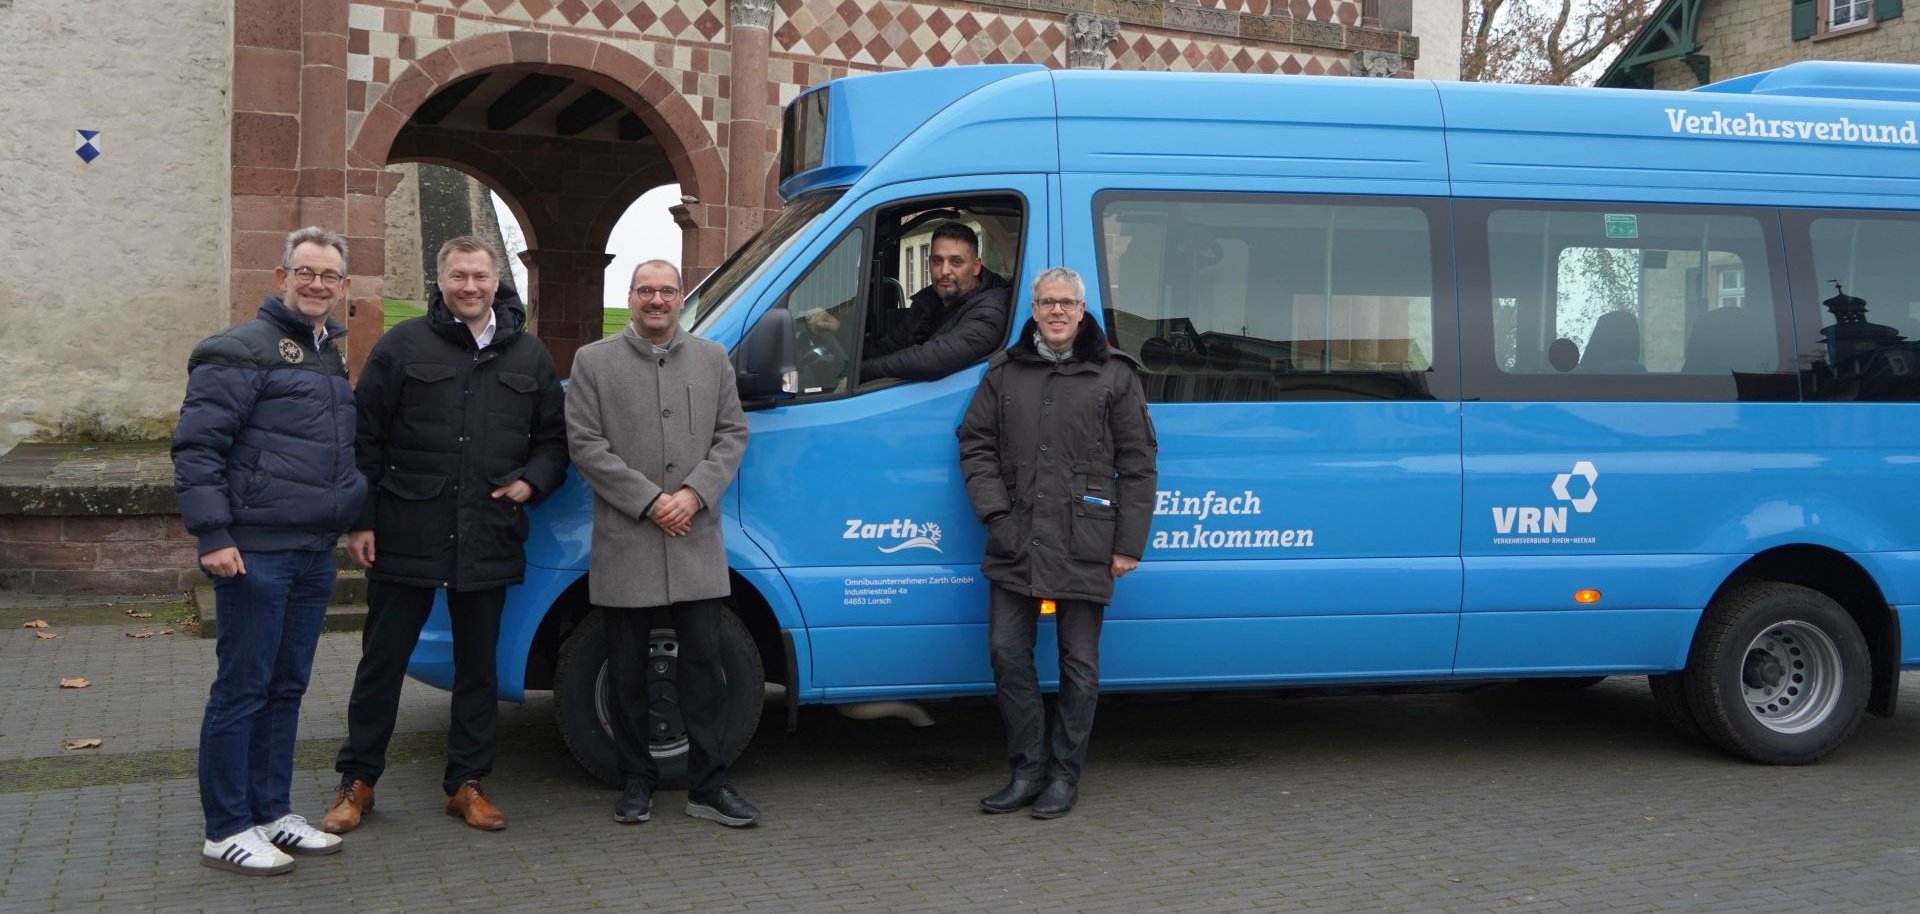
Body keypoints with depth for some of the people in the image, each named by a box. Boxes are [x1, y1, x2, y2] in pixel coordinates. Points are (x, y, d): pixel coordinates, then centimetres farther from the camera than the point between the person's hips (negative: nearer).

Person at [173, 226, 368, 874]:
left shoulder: (335, 359, 17)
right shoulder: (242, 350, -7)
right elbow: (196, 445, -13)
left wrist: (359, 520, 17)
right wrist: (212, 534, -19)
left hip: (315, 554, 8)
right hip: (257, 551, -8)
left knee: (287, 687, 13)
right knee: (242, 689, -2)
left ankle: (270, 813, 23)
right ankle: (226, 832, 6)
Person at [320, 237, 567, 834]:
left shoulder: (529, 357, 9)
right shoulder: (403, 346, 0)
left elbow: (553, 439, 16)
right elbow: (365, 439, -1)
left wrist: (531, 483, -4)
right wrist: (360, 521, -5)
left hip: (489, 542, 3)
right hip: (407, 538, -2)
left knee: (477, 666, 10)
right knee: (382, 662, 6)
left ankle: (467, 784, 22)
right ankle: (357, 782, 19)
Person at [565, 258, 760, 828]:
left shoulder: (713, 359, 11)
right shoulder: (593, 362, 3)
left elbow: (732, 434, 7)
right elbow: (586, 445, -4)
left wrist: (694, 494, -9)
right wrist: (650, 502, -11)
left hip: (696, 544, 2)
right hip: (624, 543, -1)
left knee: (703, 662, 3)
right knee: (628, 670, 7)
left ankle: (708, 786, 10)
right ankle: (637, 781, 20)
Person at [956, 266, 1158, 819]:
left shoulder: (1114, 377, 3)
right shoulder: (1004, 373, 11)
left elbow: (1137, 464, 2)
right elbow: (975, 443, 12)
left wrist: (1129, 543, -3)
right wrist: (995, 512, -2)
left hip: (1085, 547, -3)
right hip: (1015, 544, 3)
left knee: (1079, 662, 4)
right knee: (1008, 653, 2)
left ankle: (1064, 775, 15)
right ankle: (1028, 769, 15)